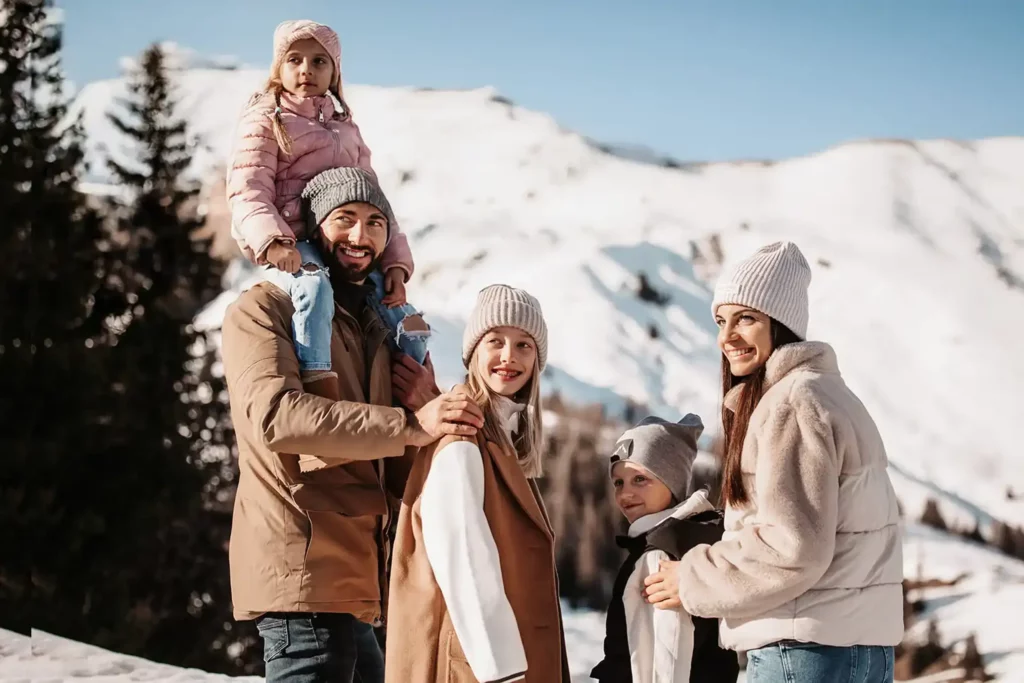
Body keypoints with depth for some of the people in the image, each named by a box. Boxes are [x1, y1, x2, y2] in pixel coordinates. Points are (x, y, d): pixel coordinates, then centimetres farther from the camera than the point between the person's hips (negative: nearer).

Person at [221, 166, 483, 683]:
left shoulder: (374, 331, 23)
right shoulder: (263, 310, -1)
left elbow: (396, 475, 19)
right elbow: (274, 413, -20)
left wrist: (426, 411, -1)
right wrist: (409, 427, -23)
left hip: (355, 578, 9)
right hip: (304, 568, -9)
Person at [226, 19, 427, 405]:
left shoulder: (346, 129, 26)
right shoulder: (264, 121, 7)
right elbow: (248, 192, -6)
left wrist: (395, 261, 5)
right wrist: (273, 241, -26)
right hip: (290, 247, -6)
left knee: (409, 327, -8)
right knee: (314, 287, -39)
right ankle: (320, 398, -46)